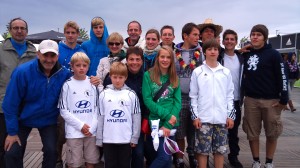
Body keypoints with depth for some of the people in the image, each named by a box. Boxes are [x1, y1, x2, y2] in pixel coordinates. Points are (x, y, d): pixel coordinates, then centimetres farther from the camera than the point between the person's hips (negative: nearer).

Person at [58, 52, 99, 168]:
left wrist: (92, 127, -5)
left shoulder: (93, 84, 6)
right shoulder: (68, 85, -2)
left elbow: (96, 108, 7)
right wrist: (80, 125, -9)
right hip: (74, 132, -2)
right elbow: (64, 111, -3)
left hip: (92, 131, 2)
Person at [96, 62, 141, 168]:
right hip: (108, 139, 1)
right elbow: (100, 117, 3)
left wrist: (135, 137, -2)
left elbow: (136, 117, 0)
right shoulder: (103, 94, 0)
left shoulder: (131, 95, -3)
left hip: (126, 139, -1)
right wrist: (99, 139, 4)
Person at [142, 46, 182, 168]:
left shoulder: (174, 78, 8)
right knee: (165, 157, -9)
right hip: (156, 121, -4)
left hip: (171, 124, 4)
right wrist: (167, 115, -16)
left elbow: (178, 102, 1)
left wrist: (168, 124, -11)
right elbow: (147, 100, -9)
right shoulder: (148, 75, -2)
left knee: (167, 156, 11)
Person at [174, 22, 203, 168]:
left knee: (194, 130, 10)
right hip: (180, 97, -1)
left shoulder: (200, 51, 4)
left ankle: (192, 154, 30)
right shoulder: (175, 53, 2)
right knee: (180, 131, 6)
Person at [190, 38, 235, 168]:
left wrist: (231, 115, 3)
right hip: (203, 118, -2)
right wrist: (195, 116, -5)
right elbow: (193, 96, 1)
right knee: (202, 150, 4)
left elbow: (230, 95, 9)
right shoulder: (197, 72, 1)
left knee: (220, 150, 10)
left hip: (222, 118, 2)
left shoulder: (226, 72, 8)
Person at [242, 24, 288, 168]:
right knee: (252, 133, 7)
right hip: (251, 100, 3)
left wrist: (284, 99, -9)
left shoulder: (273, 54, -4)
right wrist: (243, 93, 9)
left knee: (272, 133, 7)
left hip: (271, 100, -3)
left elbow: (282, 77, -6)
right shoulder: (246, 54, 8)